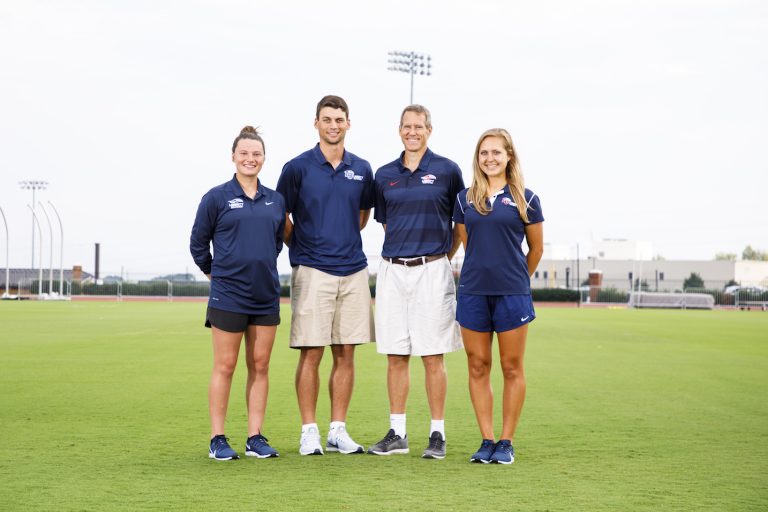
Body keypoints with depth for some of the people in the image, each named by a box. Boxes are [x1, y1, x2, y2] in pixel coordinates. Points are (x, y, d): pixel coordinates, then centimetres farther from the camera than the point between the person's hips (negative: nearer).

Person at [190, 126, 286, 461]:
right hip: (228, 295, -4)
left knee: (260, 365, 6)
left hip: (266, 295, 4)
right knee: (225, 367, -1)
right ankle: (217, 440, 7)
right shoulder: (217, 198, -3)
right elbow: (198, 243, 5)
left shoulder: (275, 200, 9)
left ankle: (255, 438, 12)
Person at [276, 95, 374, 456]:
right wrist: (303, 248, 5)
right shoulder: (297, 168, -2)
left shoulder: (361, 169, 8)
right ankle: (309, 432, 5)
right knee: (311, 353, -3)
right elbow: (281, 219, 5)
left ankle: (338, 430, 13)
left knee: (346, 354, 6)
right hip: (312, 272, -4)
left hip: (353, 270, 4)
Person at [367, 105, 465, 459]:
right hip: (392, 270, 3)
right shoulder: (385, 175, 10)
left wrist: (444, 257, 8)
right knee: (395, 356, 6)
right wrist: (403, 249, 12)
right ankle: (397, 433, 13)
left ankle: (438, 433, 6)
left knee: (432, 357, -2)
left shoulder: (447, 171, 0)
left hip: (432, 270, -3)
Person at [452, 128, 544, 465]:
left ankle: (506, 442, 10)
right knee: (478, 367, 4)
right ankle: (486, 441, 12)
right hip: (473, 293, 3)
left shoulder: (525, 199, 1)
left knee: (512, 368, 2)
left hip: (512, 294, -2)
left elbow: (536, 249, 10)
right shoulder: (465, 199, 8)